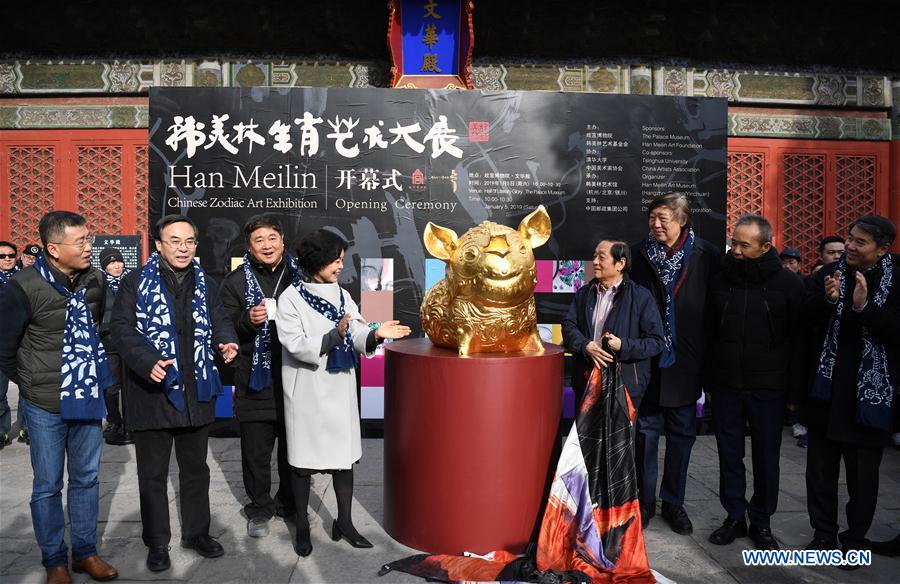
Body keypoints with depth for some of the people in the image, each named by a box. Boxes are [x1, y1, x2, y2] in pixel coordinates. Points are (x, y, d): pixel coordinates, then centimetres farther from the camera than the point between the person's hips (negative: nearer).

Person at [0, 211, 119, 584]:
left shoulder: (95, 279, -2)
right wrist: (30, 383, 4)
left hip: (88, 398, 4)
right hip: (45, 406, -4)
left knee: (86, 479, 14)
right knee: (47, 486, 9)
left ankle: (85, 552, 30)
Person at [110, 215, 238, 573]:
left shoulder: (205, 284, 10)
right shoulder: (136, 283, -4)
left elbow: (219, 321, 11)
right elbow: (121, 327, -9)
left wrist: (226, 341, -12)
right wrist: (147, 361, -24)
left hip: (196, 392, 4)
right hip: (152, 391, -4)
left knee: (195, 468, 16)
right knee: (153, 473, 9)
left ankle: (196, 532, 32)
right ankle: (157, 543, 24)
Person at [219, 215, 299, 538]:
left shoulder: (300, 276, 7)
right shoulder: (236, 282, 2)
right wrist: (248, 320, -20)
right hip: (256, 379, -2)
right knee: (256, 450, 6)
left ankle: (288, 502, 32)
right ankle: (259, 509, 24)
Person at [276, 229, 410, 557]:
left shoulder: (343, 296, 7)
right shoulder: (291, 298, -9)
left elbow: (357, 337, 3)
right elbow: (296, 345, -18)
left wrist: (375, 335, -18)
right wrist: (335, 336, -29)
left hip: (340, 388, 5)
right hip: (307, 391, -4)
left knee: (345, 453, 8)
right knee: (304, 458, 7)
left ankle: (344, 523, 22)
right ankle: (302, 527, 23)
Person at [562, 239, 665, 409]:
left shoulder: (641, 296, -2)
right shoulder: (584, 293, 13)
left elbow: (656, 341, -5)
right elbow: (568, 326, 5)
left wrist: (623, 346, -19)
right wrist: (586, 346, -14)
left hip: (625, 383, -4)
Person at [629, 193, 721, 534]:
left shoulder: (706, 256, -5)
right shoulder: (638, 254, -2)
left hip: (685, 361, 0)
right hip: (647, 360, 0)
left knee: (682, 434, 11)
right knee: (646, 431, 8)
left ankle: (673, 501, 27)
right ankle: (645, 500, 23)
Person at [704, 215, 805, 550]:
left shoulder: (787, 284, -4)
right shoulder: (720, 281, 4)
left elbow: (798, 341, -3)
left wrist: (794, 391, -6)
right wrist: (708, 382, 6)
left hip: (768, 389, -2)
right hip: (725, 387, 3)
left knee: (766, 457, 8)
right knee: (729, 456, 9)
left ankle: (761, 522, 24)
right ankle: (734, 518, 23)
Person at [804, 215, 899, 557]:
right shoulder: (828, 274, 2)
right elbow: (806, 322, -3)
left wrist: (864, 307, -26)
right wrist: (827, 300, -21)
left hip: (870, 392, -2)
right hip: (827, 388, 2)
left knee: (863, 472, 8)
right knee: (821, 467, 9)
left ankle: (855, 539, 26)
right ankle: (824, 534, 24)